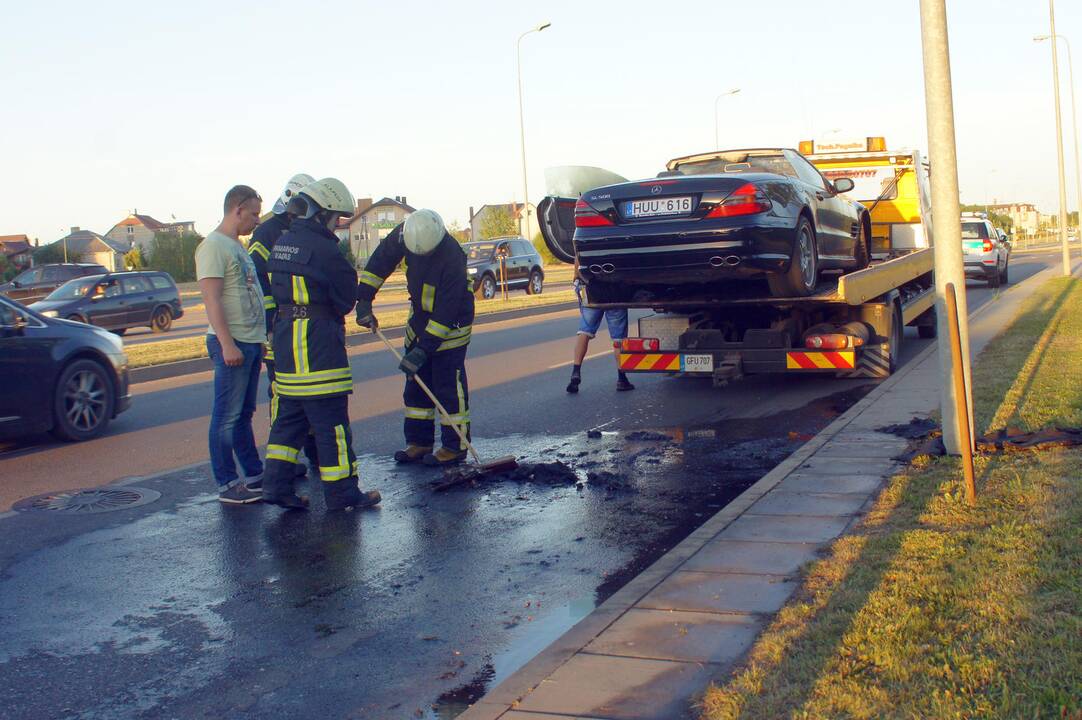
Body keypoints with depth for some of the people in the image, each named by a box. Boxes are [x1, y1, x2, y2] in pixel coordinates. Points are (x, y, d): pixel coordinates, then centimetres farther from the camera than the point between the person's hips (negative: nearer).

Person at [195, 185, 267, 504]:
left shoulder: (237, 246, 18)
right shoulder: (213, 246, -12)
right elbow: (212, 300, -19)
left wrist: (260, 337, 22)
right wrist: (227, 344, -23)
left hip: (251, 342, 10)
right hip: (231, 344, -10)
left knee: (244, 413, 16)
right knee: (227, 417, -4)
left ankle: (254, 473, 24)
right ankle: (227, 484, 0)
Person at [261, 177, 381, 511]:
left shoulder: (281, 243, 13)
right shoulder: (322, 249, -15)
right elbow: (346, 297, -7)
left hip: (285, 337, 9)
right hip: (317, 342, -9)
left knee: (290, 414, 15)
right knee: (331, 420, -2)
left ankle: (276, 486, 16)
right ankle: (342, 493, 4)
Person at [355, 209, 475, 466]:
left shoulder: (452, 258, -33)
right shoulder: (404, 235, -16)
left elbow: (446, 313, -30)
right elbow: (380, 261, 0)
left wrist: (424, 349, -29)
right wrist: (364, 298, -6)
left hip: (450, 324, -7)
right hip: (419, 317, 7)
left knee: (449, 387, -6)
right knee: (416, 384, 10)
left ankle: (455, 447, 3)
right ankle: (418, 442, 19)